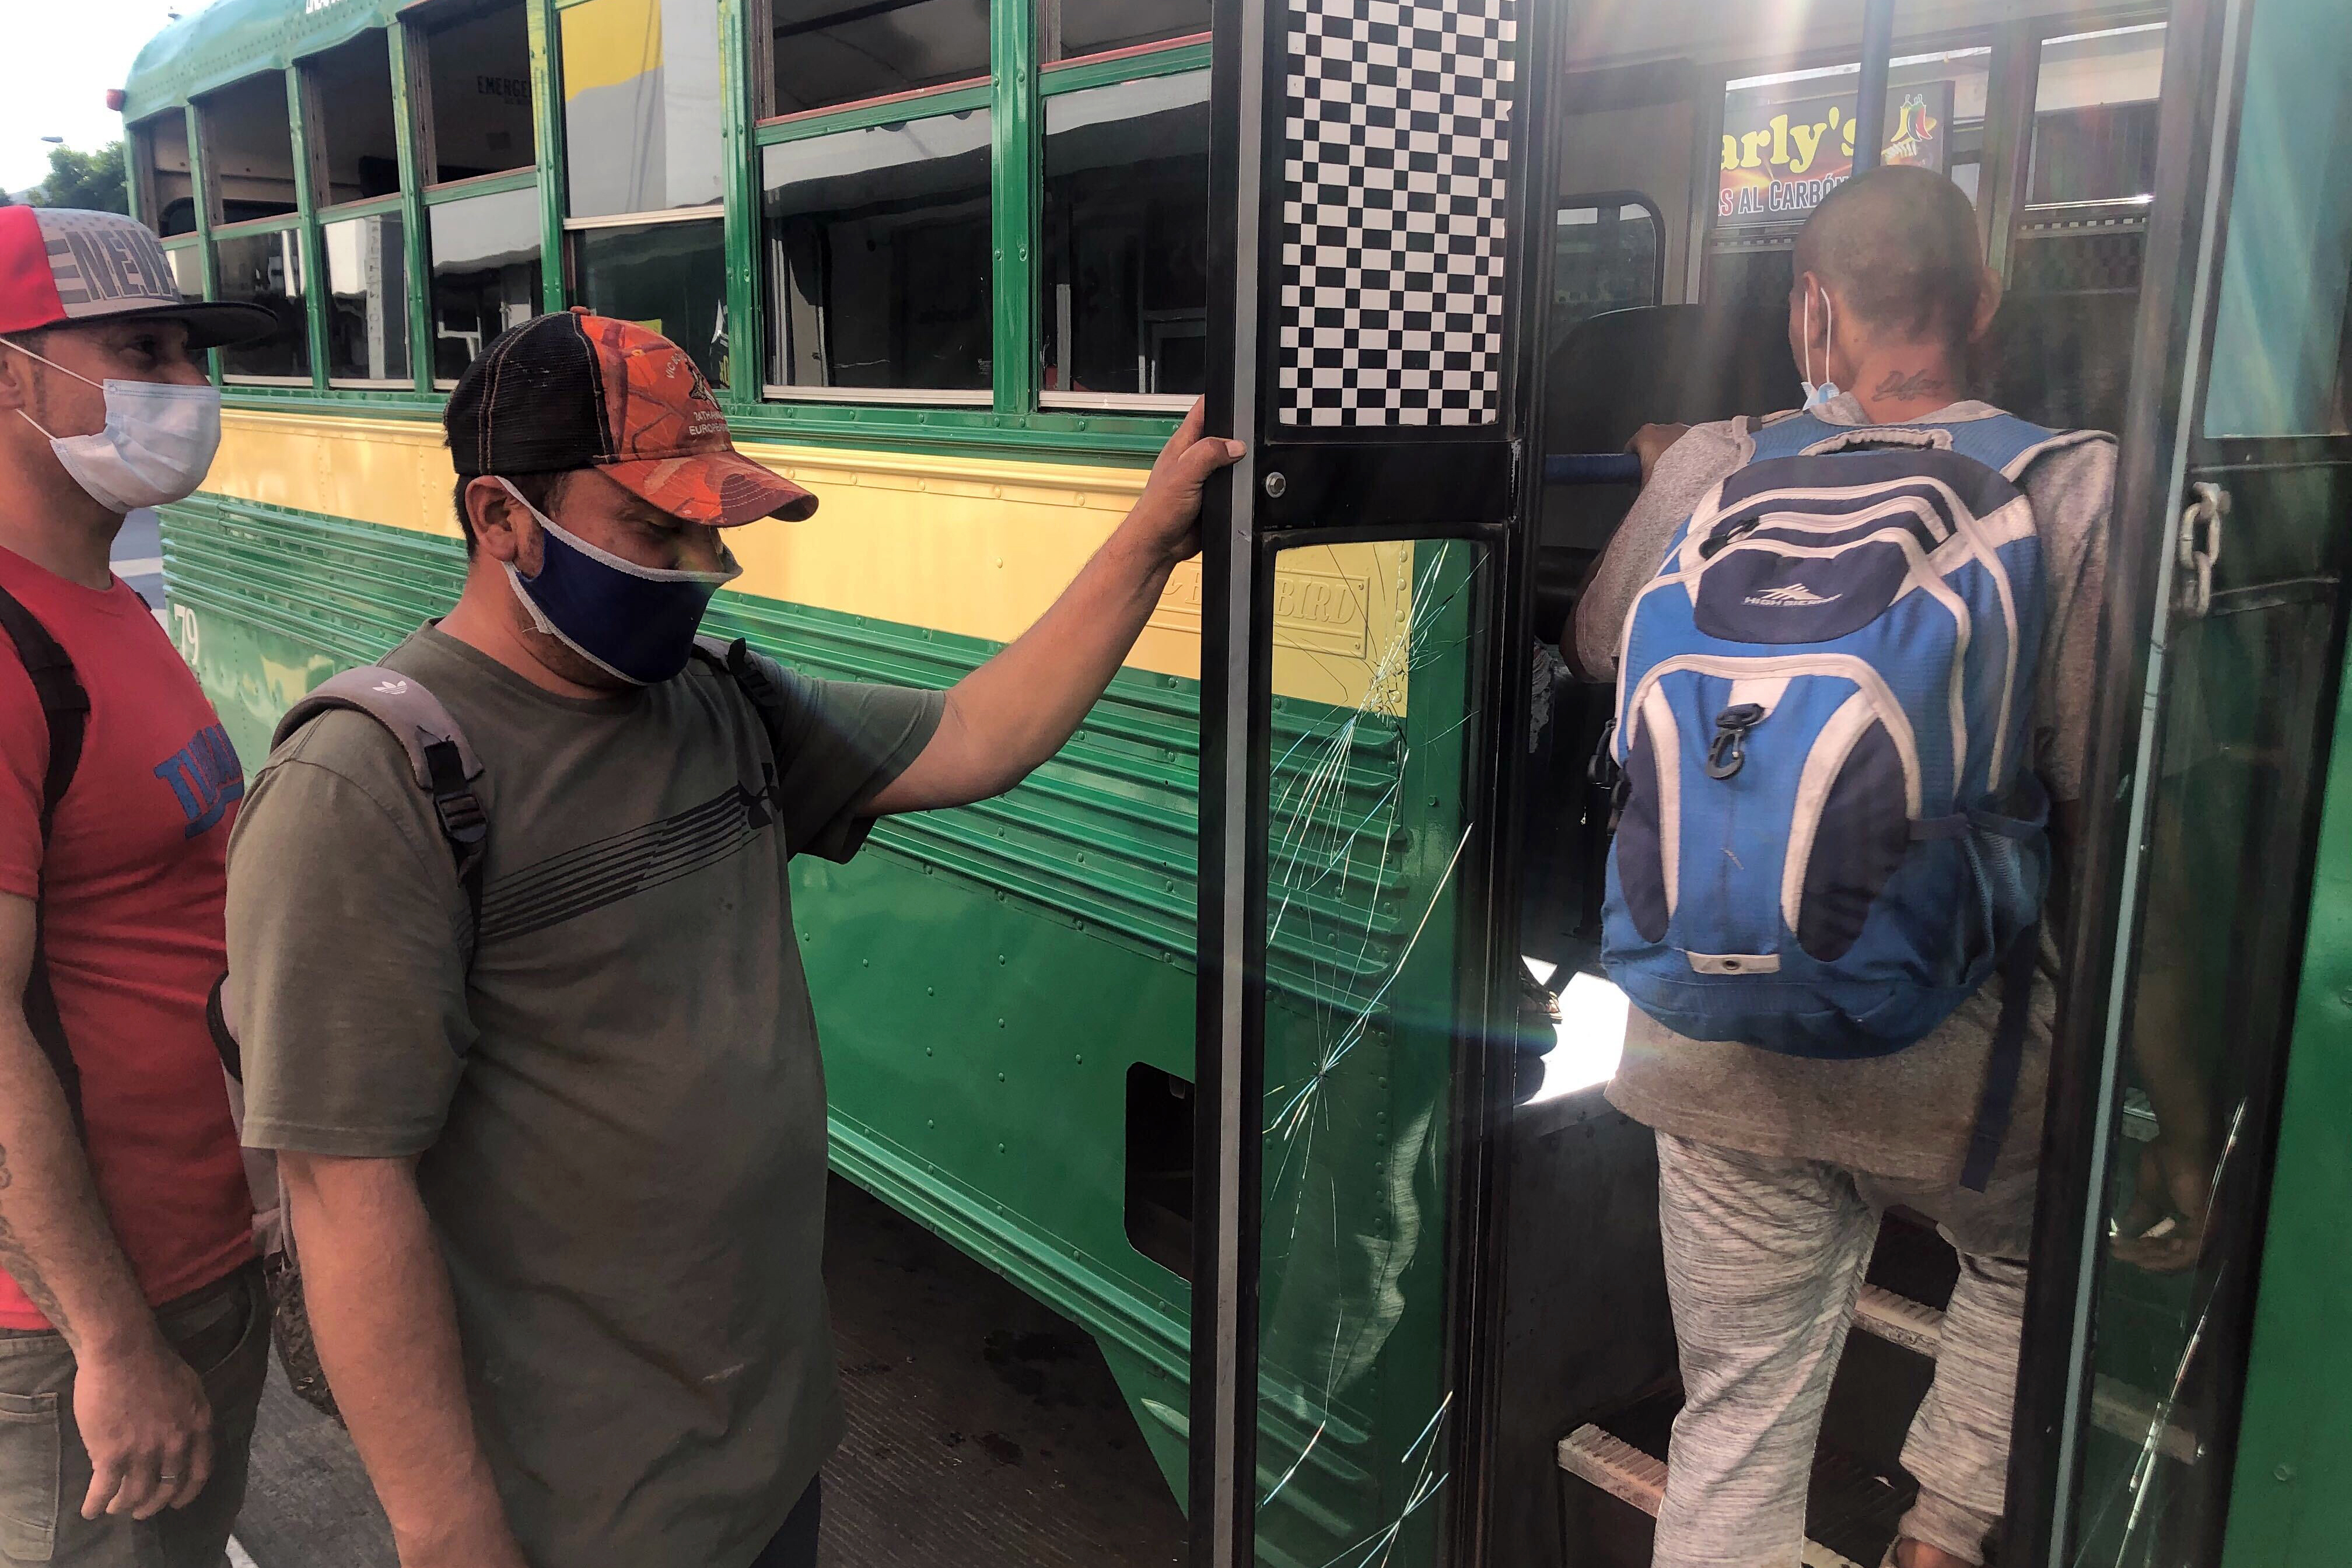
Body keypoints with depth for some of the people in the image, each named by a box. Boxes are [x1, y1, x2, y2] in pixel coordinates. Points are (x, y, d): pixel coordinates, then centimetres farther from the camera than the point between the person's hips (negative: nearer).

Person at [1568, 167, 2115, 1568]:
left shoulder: (1711, 473, -5)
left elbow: (1601, 650, 13)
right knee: (2030, 1265, 33)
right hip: (1965, 1056, -1)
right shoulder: (2079, 486, -13)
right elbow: (2098, 776, -14)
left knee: (1740, 1421, 16)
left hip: (1723, 1050, 2)